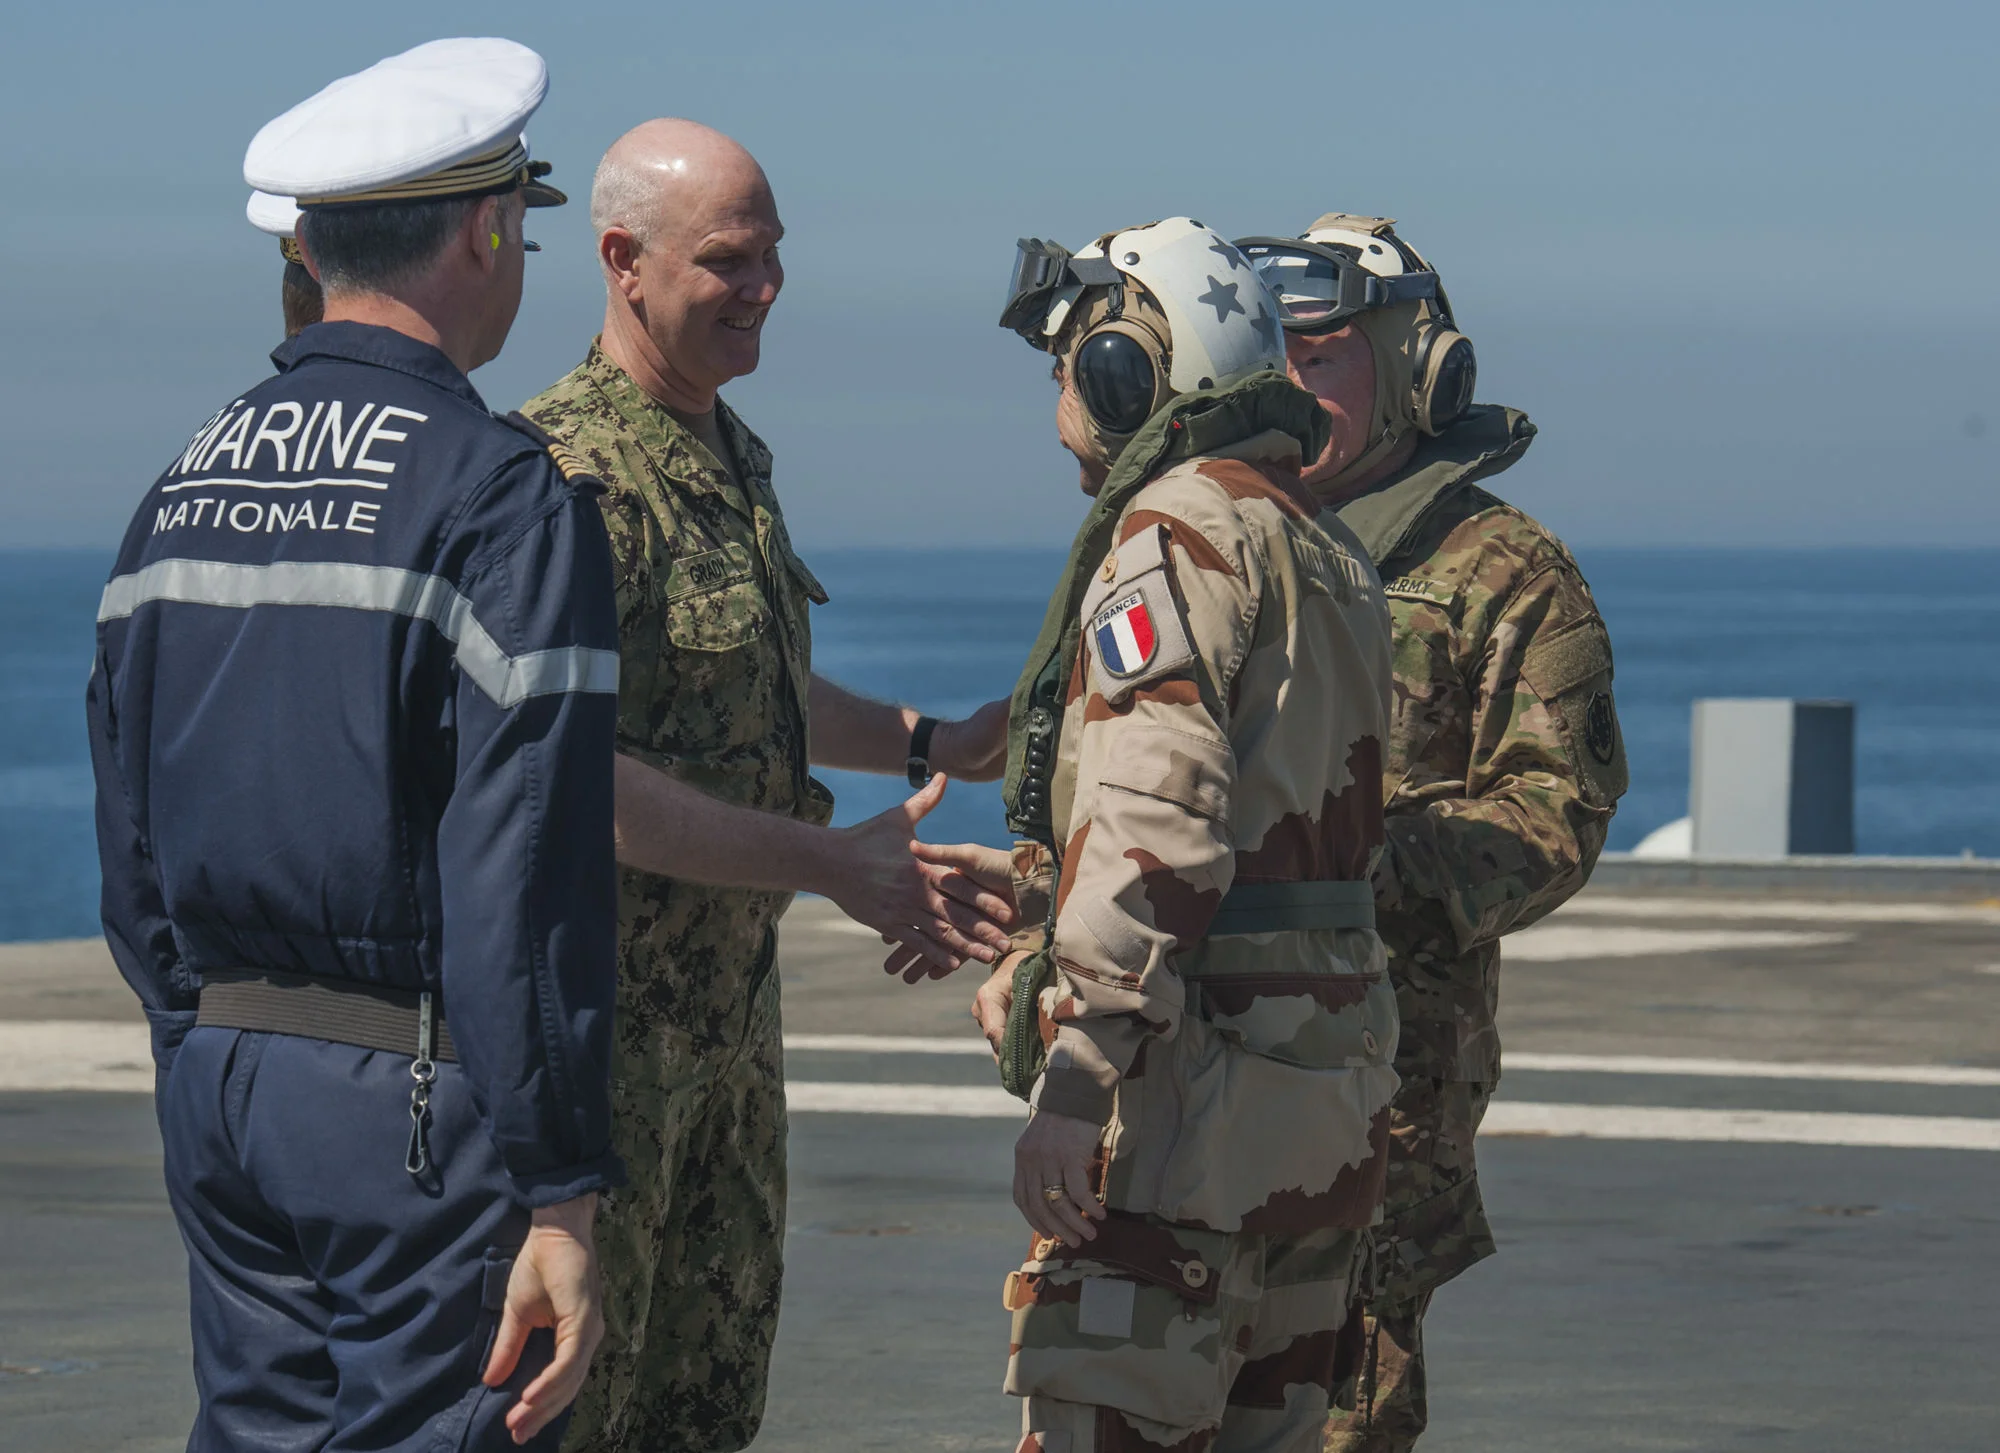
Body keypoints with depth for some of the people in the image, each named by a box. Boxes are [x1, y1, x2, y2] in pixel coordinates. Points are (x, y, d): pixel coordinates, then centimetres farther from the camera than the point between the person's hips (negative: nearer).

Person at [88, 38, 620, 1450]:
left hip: (218, 1080, 7)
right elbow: (526, 877, -17)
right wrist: (559, 1200, -16)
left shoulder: (189, 483, 11)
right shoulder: (503, 496, -11)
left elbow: (133, 850, 15)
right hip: (416, 1100, -7)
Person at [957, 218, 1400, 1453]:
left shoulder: (1181, 528, -10)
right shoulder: (1330, 553, 20)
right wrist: (1046, 965, 29)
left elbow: (1158, 820, -21)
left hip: (1202, 1079, -10)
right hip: (1334, 1067, 10)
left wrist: (1077, 1071, -25)